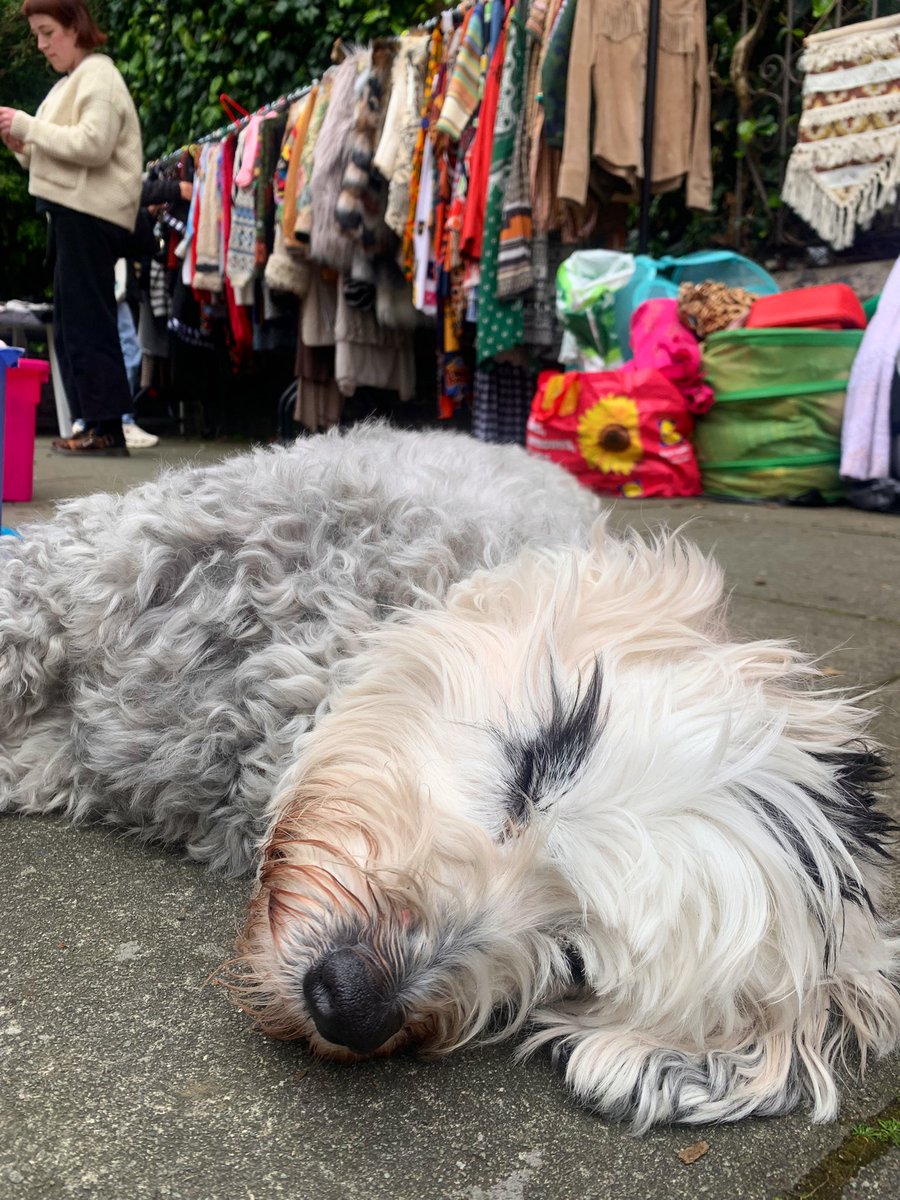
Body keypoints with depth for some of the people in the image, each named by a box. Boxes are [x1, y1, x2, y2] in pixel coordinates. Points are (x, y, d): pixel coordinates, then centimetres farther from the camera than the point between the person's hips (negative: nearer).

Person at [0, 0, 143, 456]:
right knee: (70, 321, 7)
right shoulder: (71, 82, 23)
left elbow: (92, 145, -19)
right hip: (72, 213, 10)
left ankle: (107, 427, -10)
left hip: (90, 214, -10)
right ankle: (93, 422, 9)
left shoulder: (99, 76, -4)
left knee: (86, 319, -11)